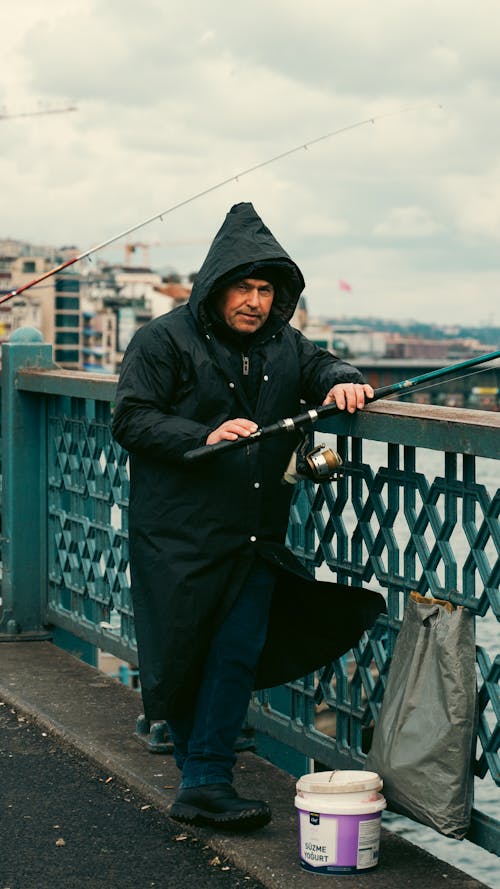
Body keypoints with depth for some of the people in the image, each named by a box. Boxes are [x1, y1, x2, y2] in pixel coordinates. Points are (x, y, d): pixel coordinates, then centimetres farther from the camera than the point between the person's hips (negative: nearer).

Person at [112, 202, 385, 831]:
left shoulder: (282, 344, 10)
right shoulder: (165, 340, -6)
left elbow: (320, 366, 22)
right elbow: (131, 419, -10)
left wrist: (341, 381, -4)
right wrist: (203, 438, -24)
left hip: (255, 537, 5)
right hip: (178, 536, -4)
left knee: (240, 652, -2)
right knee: (180, 655, 3)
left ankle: (205, 785, 1)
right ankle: (200, 774, 18)